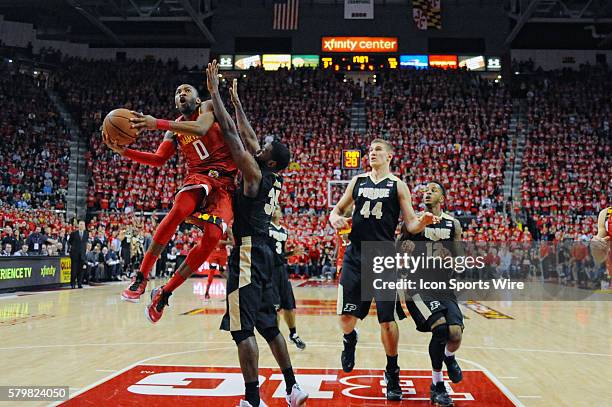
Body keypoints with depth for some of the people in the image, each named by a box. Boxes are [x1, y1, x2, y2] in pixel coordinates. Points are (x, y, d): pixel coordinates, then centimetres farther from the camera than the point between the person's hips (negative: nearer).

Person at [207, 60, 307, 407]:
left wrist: (214, 90, -3)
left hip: (248, 252, -9)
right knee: (268, 325, 16)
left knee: (243, 328, -7)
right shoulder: (274, 180, 11)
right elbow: (249, 136, 21)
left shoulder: (255, 174, -11)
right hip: (262, 252, 10)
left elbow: (231, 133, -11)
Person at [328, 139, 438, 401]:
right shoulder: (358, 181, 12)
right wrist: (335, 218, -7)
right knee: (346, 316, -1)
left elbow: (410, 224, 0)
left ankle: (392, 374, 20)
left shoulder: (397, 185, 3)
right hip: (356, 255, 3)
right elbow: (337, 209, 17)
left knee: (387, 320, 0)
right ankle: (350, 341, 36)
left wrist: (423, 222, -22)